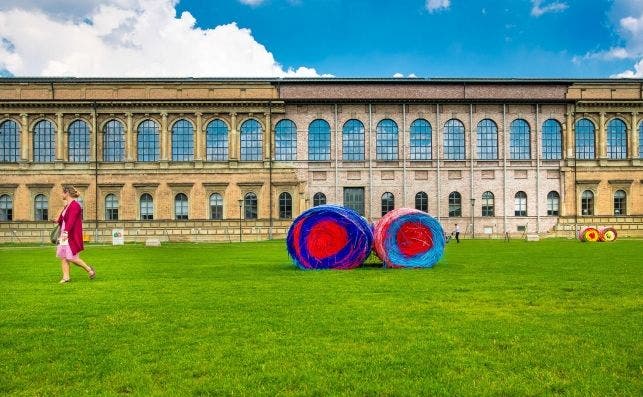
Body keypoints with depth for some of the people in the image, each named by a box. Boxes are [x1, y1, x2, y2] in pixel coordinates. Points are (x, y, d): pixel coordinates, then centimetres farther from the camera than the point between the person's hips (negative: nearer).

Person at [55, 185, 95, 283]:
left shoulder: (74, 205, -15)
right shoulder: (67, 206, 14)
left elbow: (71, 220, -28)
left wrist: (66, 232, -36)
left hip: (72, 236, -9)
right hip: (65, 235, 10)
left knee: (72, 257, -8)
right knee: (63, 256, 5)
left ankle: (90, 270, 6)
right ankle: (66, 277, 9)